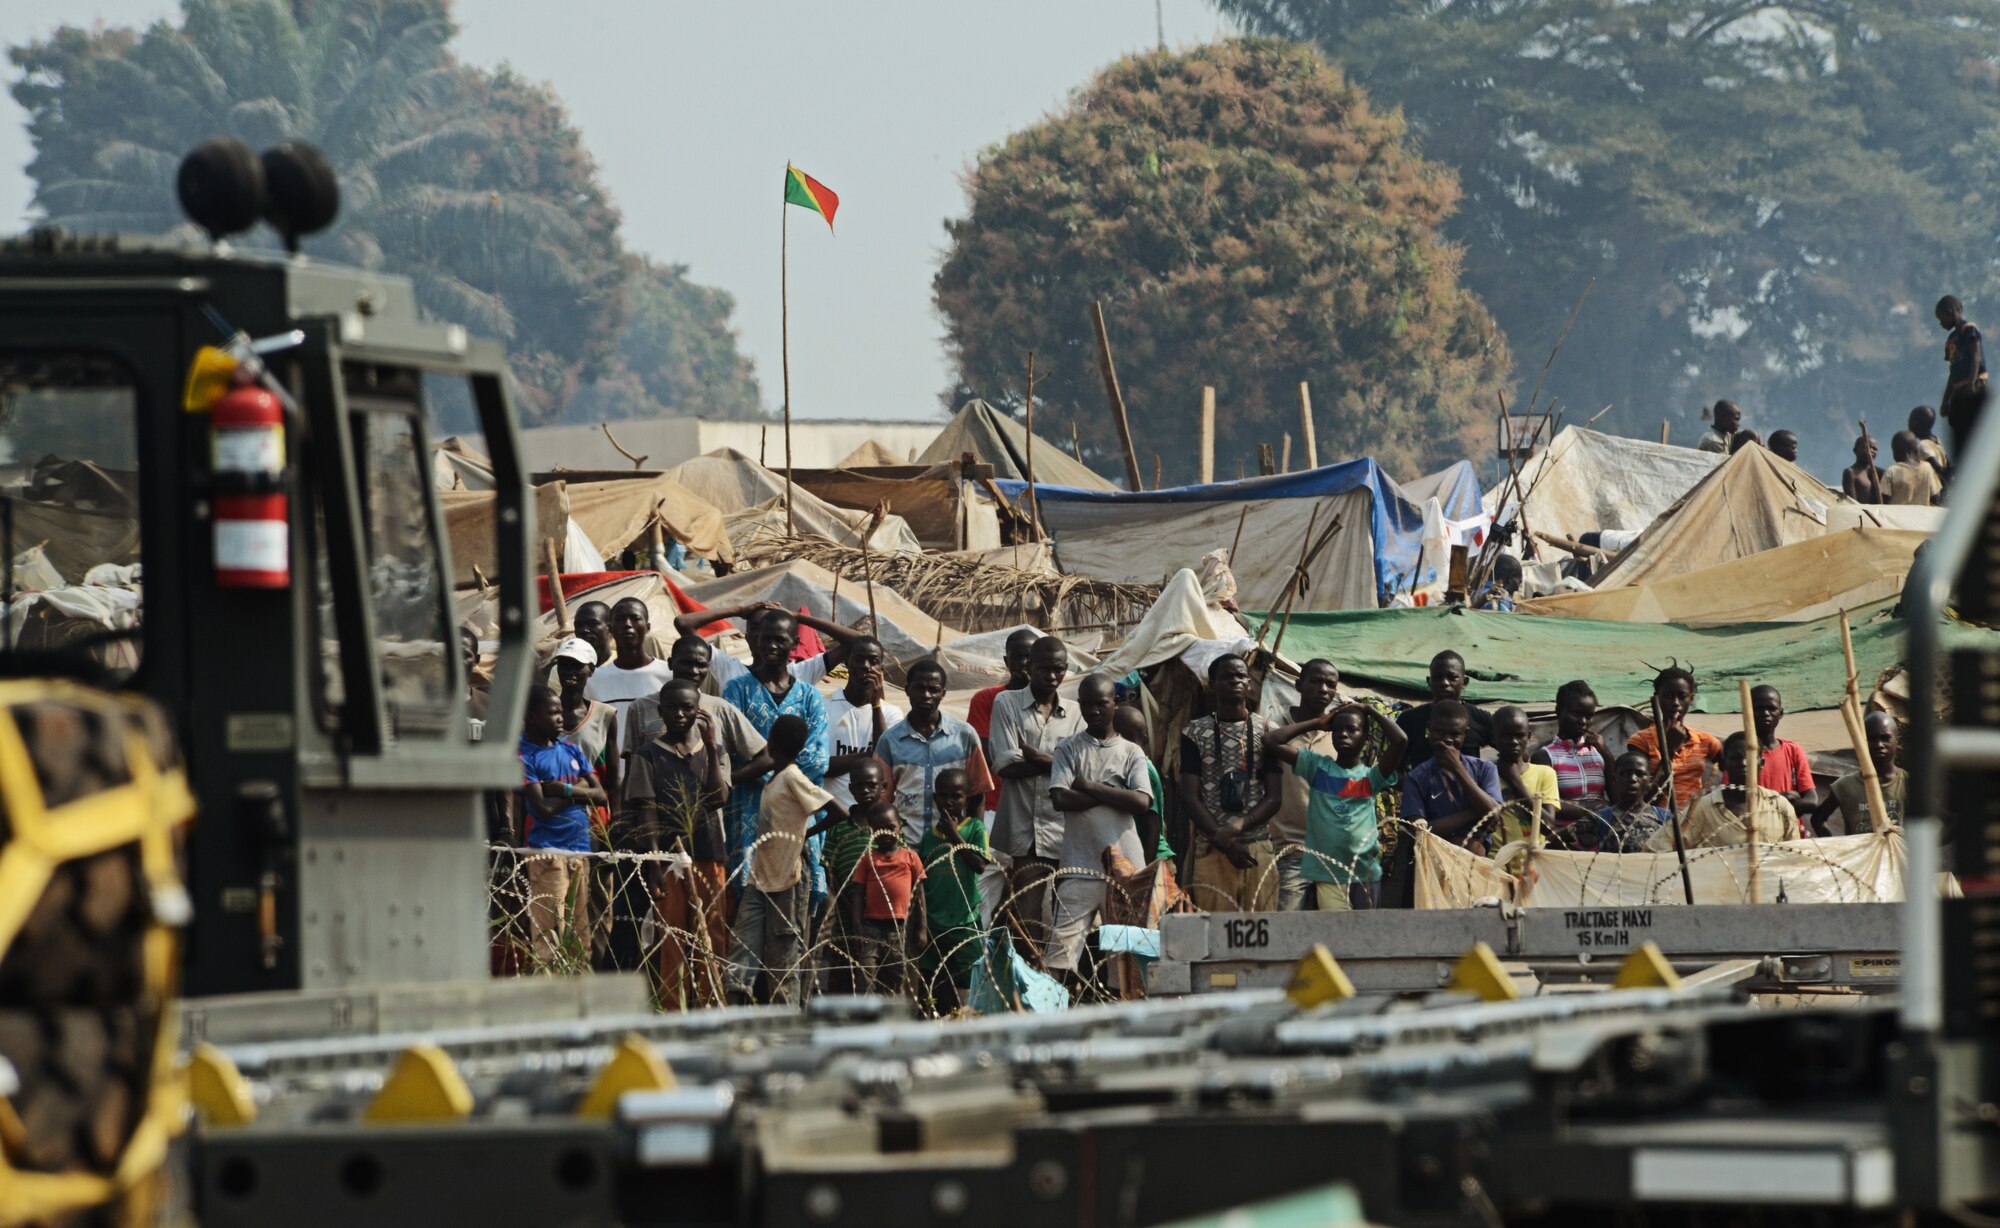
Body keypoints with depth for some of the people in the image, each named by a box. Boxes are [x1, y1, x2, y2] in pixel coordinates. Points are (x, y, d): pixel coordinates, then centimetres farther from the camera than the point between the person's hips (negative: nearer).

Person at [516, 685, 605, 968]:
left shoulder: (571, 750, 15)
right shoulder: (524, 756, -5)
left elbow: (600, 795, 9)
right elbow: (543, 809, -13)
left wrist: (564, 790, -7)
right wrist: (579, 791, 0)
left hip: (580, 849, 7)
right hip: (547, 852, -7)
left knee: (579, 935, 8)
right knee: (549, 937, -12)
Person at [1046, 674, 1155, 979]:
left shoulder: (1131, 753, 10)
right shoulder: (1069, 749, 8)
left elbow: (1142, 802, -6)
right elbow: (1060, 798, -7)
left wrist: (1090, 787, -6)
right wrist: (1113, 796, -5)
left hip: (1126, 865, 2)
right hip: (1080, 866, -2)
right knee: (1061, 948, -11)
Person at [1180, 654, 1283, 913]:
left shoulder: (1266, 731, 11)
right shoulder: (1196, 733, 7)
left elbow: (1274, 797, 6)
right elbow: (1189, 797, 2)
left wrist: (1239, 825, -12)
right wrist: (1225, 842, -9)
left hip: (1258, 847, 1)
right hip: (1211, 850, -1)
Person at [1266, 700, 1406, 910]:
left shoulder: (1371, 776, 4)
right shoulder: (1318, 766, 7)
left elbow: (1400, 741, -10)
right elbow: (1274, 743, 1)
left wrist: (1370, 711, 3)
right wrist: (1316, 723, 6)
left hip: (1365, 873, 1)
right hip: (1327, 872, -1)